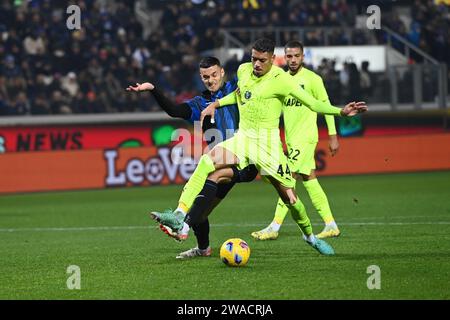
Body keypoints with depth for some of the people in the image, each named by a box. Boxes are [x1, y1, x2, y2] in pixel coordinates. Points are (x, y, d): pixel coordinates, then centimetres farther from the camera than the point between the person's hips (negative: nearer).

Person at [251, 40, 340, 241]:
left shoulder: (312, 79, -8)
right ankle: (331, 225, 13)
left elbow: (326, 106, -4)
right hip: (291, 139, 7)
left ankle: (274, 227, -13)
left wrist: (333, 136, -6)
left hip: (305, 136, -7)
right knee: (309, 180, 8)